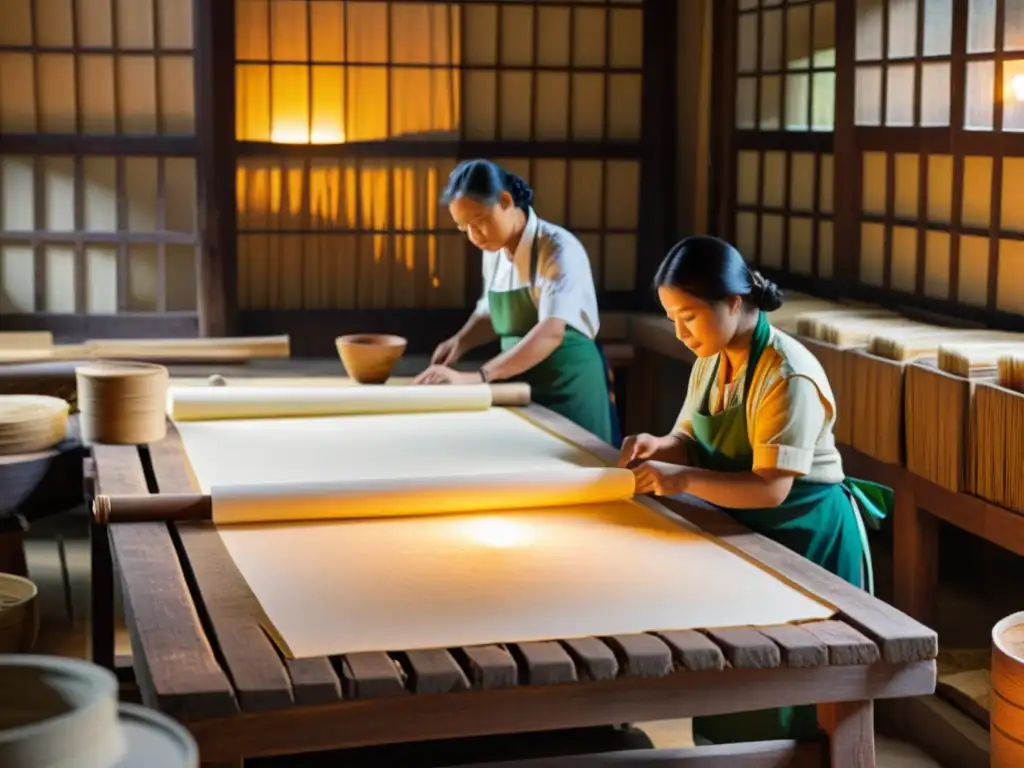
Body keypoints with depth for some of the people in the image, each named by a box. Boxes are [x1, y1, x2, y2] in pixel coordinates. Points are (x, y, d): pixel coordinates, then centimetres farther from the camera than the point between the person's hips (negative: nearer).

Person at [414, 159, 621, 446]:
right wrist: (461, 341, -1)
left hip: (568, 389, -6)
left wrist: (476, 377, -37)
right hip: (520, 388, 6)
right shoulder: (493, 252, 3)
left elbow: (551, 332, -31)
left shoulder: (558, 248, -19)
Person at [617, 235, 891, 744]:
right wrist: (659, 448, -15)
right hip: (744, 530, 8)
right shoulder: (712, 361, 0)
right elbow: (692, 442, 7)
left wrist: (684, 480, -37)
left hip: (805, 537, -8)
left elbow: (771, 489, -29)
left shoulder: (787, 376, -26)